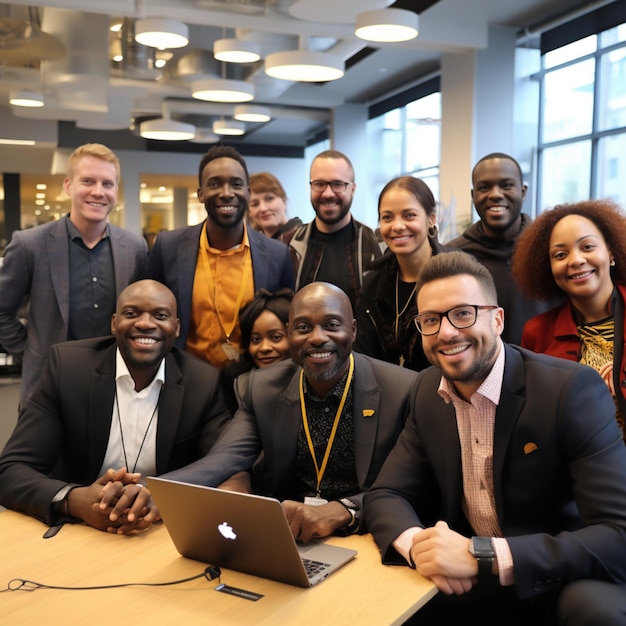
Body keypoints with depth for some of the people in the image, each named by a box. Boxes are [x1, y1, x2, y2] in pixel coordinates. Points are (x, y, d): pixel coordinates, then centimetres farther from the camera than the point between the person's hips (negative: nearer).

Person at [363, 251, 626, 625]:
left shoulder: (571, 388, -21)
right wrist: (417, 544, -25)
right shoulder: (429, 390, -2)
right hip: (467, 581, 5)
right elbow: (386, 495, -1)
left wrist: (481, 555, -36)